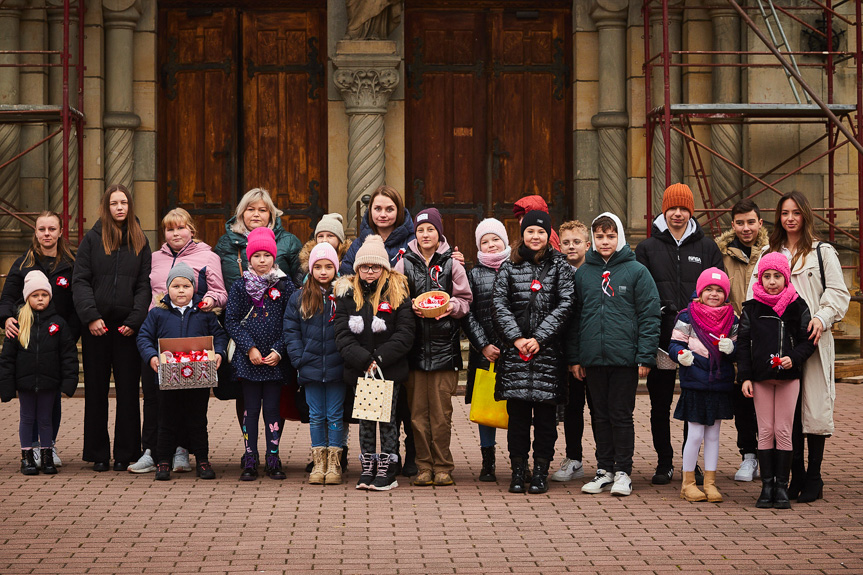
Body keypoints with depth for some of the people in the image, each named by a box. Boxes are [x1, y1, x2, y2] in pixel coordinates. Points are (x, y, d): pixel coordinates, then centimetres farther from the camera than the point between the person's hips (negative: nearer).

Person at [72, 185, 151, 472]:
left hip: (127, 328, 0)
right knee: (96, 389, 4)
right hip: (96, 327, 0)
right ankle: (98, 454, 11)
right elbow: (80, 281, -1)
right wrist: (91, 316, -12)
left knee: (128, 390, 1)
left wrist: (134, 321, -8)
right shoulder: (92, 239, 5)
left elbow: (145, 285, 4)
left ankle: (125, 453, 8)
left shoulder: (140, 242, 8)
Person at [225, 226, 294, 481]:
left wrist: (278, 351, -9)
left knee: (272, 408, 3)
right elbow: (231, 321, 0)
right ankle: (250, 460, 9)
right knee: (250, 409, 4)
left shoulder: (285, 286, 2)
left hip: (276, 360, 0)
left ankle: (273, 459, 10)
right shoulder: (239, 287, 4)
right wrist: (250, 348, -10)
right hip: (248, 360, 0)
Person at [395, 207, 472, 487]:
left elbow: (465, 301, 8)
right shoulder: (404, 265, 9)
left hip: (444, 345, -1)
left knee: (441, 411, -3)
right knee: (418, 409, 1)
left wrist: (451, 306, -12)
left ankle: (443, 467, 6)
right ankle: (424, 466, 10)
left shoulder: (451, 264, 6)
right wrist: (411, 306, -10)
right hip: (414, 345, 1)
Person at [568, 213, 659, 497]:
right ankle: (604, 469, 19)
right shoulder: (583, 273, 8)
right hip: (592, 358, 3)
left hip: (624, 357, -3)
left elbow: (649, 316, -4)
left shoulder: (636, 271, -2)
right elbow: (574, 318, 11)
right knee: (600, 415, 10)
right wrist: (574, 357, 5)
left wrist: (645, 356, -11)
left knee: (621, 415, 2)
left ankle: (623, 471, 10)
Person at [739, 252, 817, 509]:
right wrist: (745, 377, -2)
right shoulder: (751, 308, 3)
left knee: (784, 432, 0)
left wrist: (794, 358, -16)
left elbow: (807, 341, 3)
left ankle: (782, 486, 7)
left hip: (789, 377, -1)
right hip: (761, 377, 1)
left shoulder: (798, 307, 1)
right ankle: (767, 485, 9)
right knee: (765, 432, 3)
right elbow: (743, 345, 5)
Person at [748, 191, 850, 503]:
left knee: (814, 406, -4)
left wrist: (821, 318, -15)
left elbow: (838, 293, 1)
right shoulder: (768, 253, 17)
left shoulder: (823, 253, 6)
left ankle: (813, 478, 4)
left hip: (812, 340, -3)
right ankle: (797, 475, 9)